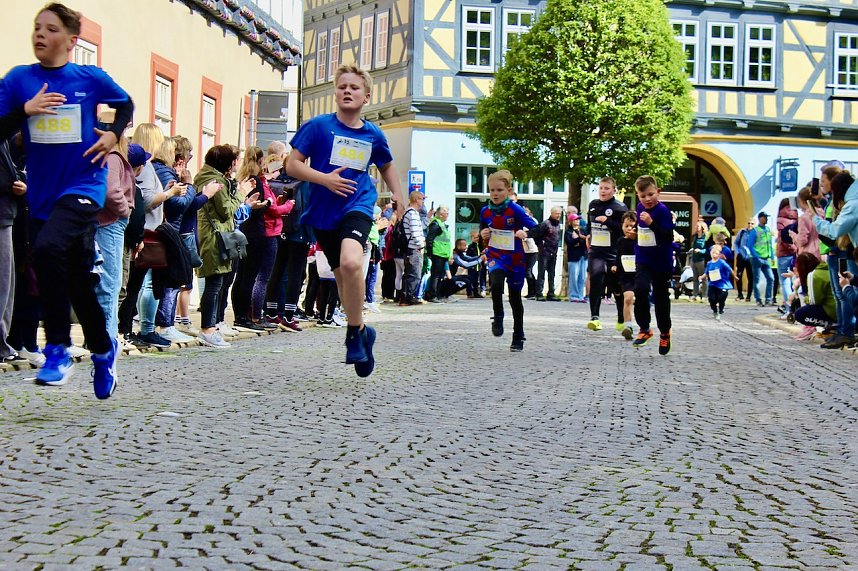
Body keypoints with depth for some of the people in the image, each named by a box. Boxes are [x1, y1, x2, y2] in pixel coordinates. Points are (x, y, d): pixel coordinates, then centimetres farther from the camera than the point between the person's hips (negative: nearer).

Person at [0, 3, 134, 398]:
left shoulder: (91, 79, -1)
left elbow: (126, 106, 18)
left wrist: (113, 135, 0)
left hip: (83, 185, -4)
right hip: (42, 194, 4)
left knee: (47, 249, -30)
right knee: (77, 281, 13)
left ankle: (57, 348, -18)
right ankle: (103, 349, 35)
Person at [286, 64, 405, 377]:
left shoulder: (373, 134, 5)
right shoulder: (318, 126, -3)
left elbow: (386, 166, 25)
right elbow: (292, 165, -4)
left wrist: (396, 192, 9)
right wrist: (325, 179, -17)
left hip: (358, 205, -1)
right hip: (324, 211, 1)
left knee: (351, 262, -28)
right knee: (341, 274, 11)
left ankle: (355, 332, -12)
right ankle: (360, 331, 33)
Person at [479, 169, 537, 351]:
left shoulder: (515, 210, -12)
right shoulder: (485, 211, 1)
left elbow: (534, 227, -12)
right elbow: (482, 231, 17)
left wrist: (524, 233, -32)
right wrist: (483, 235, -6)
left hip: (515, 259, -2)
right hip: (495, 257, 2)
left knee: (515, 298, 9)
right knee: (496, 283, -30)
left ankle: (518, 338, 24)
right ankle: (498, 318, -5)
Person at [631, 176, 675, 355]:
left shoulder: (663, 211, -17)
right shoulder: (640, 208, 2)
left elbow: (669, 237, -25)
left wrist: (652, 223, -35)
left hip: (661, 262, -4)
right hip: (643, 260, 4)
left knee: (661, 298, 7)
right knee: (640, 290, -19)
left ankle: (665, 333, 27)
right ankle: (644, 329, -7)